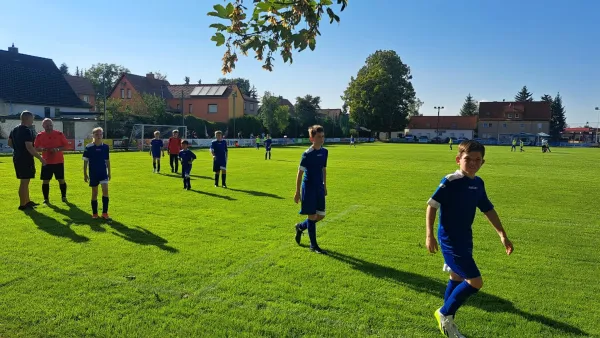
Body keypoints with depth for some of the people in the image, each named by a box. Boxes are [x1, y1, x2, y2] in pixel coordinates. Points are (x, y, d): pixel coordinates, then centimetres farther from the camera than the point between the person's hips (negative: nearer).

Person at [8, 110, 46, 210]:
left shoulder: (14, 130, 12)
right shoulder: (27, 131, -18)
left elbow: (10, 143, 20)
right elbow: (29, 147, -24)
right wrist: (40, 158, -21)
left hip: (17, 158, 10)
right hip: (26, 159, -10)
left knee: (24, 181, 19)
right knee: (24, 182, -2)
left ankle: (27, 201, 28)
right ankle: (22, 205, 3)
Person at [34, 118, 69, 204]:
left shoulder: (59, 134, -1)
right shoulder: (40, 136, 3)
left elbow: (66, 145, -1)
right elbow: (36, 148, 7)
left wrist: (58, 149, -17)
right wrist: (42, 149, -15)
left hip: (58, 161, -1)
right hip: (46, 162, 1)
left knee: (61, 180, 3)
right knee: (45, 181, 2)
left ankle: (64, 197, 16)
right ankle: (46, 199, 13)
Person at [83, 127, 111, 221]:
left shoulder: (105, 147, 3)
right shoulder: (89, 147, -4)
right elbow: (85, 161, 0)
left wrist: (109, 172, 11)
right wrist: (85, 174, -2)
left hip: (103, 173, 1)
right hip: (93, 174, -1)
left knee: (105, 190, -12)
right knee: (94, 193, 7)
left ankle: (105, 213, -6)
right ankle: (94, 213, 19)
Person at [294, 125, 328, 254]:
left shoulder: (324, 152, 5)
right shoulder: (307, 154, -14)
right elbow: (300, 173, -11)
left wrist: (325, 186, 18)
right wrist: (297, 192, -11)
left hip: (319, 188, 7)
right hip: (309, 188, -7)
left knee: (321, 215, 8)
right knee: (312, 216, -1)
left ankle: (300, 227, 33)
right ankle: (313, 245, 13)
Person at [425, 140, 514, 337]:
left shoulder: (478, 183, 6)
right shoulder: (450, 181, -18)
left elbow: (488, 210, 15)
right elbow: (432, 205, -16)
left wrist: (502, 235, 11)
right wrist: (429, 235, -19)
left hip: (465, 238, 9)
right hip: (450, 240, -9)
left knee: (458, 279, 18)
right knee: (475, 282, -10)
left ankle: (447, 321, 34)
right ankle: (444, 314, 9)